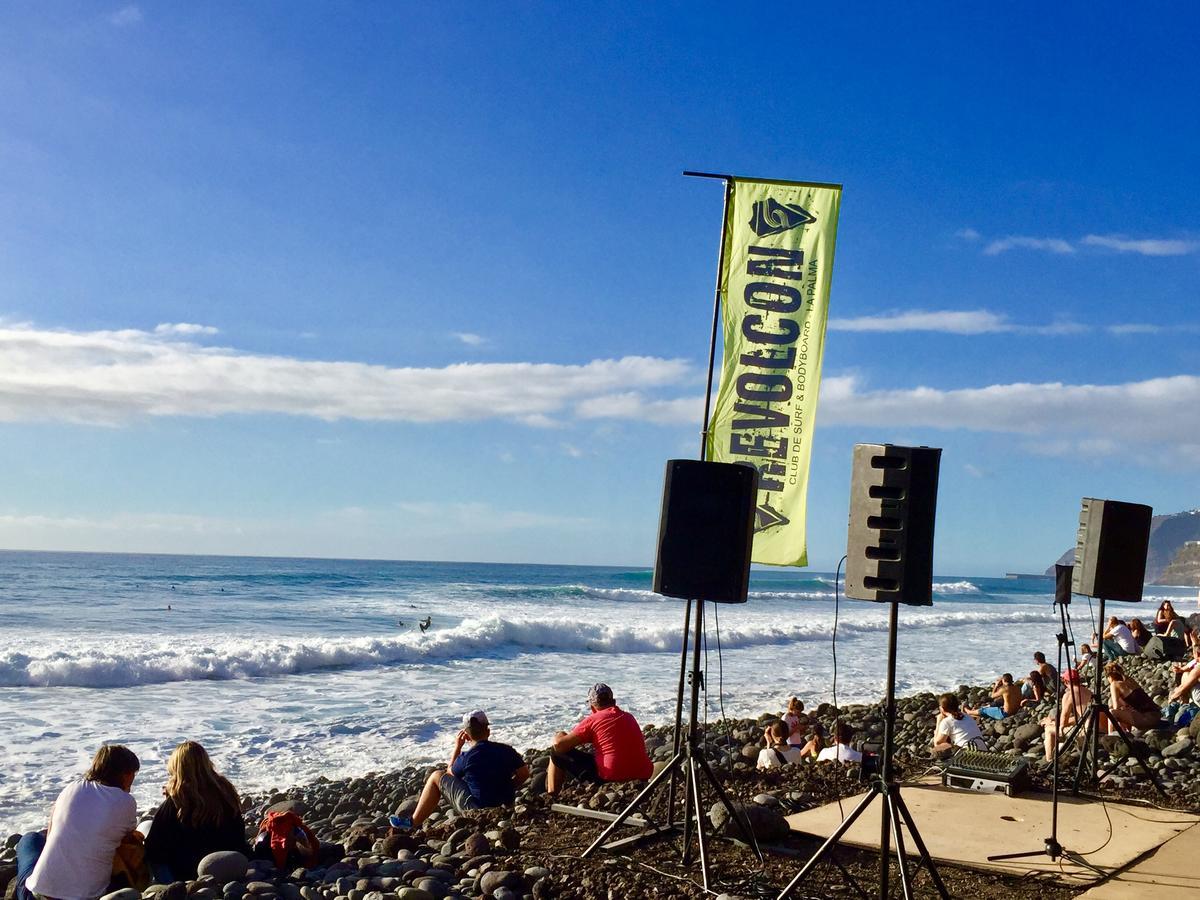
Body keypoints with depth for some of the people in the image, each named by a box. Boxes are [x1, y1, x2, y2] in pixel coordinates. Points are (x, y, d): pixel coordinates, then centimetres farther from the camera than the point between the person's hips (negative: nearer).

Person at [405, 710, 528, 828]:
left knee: (436, 776, 8)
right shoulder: (506, 750, -5)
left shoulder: (466, 757, -14)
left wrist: (457, 747, 10)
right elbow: (524, 773, 2)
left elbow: (450, 773, 7)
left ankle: (414, 823, 14)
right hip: (505, 805, 5)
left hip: (476, 808, -5)